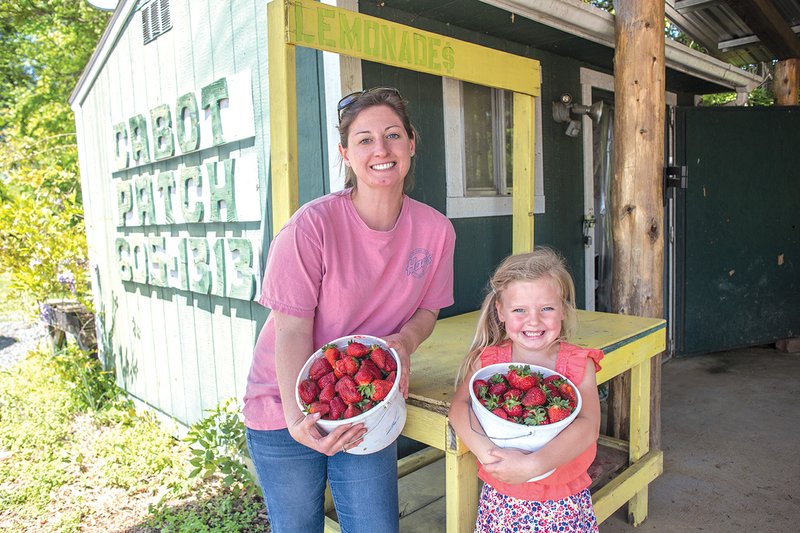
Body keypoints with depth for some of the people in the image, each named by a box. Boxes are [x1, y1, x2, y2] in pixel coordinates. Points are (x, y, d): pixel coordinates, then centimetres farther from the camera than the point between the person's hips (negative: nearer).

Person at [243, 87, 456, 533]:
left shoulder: (435, 230, -8)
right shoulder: (313, 225, -21)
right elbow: (292, 331, -19)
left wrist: (404, 341, -17)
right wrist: (297, 418, -32)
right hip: (288, 410, -2)